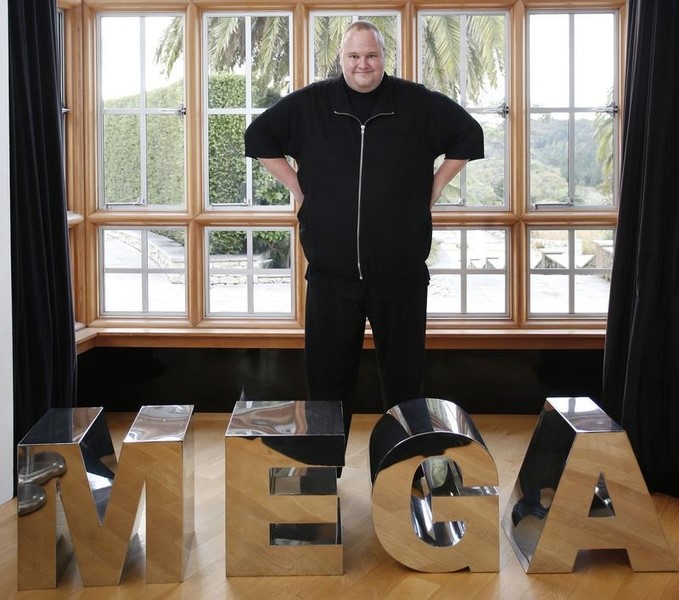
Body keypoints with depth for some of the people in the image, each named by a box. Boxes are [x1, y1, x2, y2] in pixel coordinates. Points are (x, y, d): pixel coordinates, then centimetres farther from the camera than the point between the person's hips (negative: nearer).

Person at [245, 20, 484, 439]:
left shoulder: (419, 104, 1)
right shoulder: (309, 104, 3)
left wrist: (435, 188, 6)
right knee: (328, 376, 9)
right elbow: (259, 136, 13)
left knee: (404, 375, 10)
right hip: (330, 272, 1)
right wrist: (296, 188, 5)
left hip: (401, 274, 0)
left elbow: (469, 135, 12)